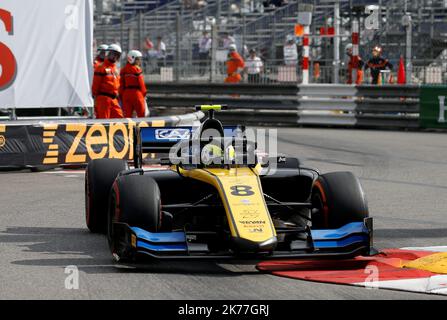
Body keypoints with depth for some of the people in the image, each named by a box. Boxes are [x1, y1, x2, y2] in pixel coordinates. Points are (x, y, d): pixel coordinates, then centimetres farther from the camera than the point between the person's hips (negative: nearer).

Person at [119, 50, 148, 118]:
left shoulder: (123, 70, 8)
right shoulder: (137, 69, -9)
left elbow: (121, 85, 8)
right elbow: (141, 83, -7)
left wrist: (121, 95, 13)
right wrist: (144, 94, 4)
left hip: (126, 94, 5)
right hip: (136, 92, -5)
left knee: (127, 115, 4)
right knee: (141, 114, 4)